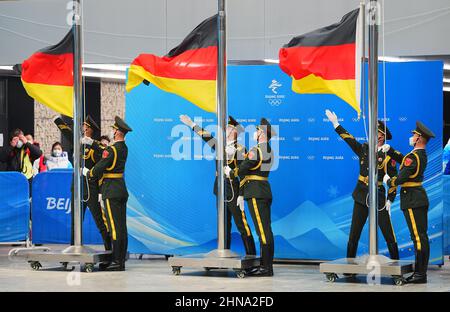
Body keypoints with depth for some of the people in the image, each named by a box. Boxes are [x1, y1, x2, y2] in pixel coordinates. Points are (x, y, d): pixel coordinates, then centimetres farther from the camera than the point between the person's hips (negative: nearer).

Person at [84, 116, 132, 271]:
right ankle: (121, 260, 10)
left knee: (115, 227, -8)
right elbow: (103, 151, 21)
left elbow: (98, 169, -14)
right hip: (122, 190, 9)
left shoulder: (111, 150, -16)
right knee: (122, 227, 8)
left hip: (112, 192, -9)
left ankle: (117, 262, -9)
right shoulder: (124, 148, 11)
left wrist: (87, 173, 4)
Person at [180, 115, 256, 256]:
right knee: (224, 226, 10)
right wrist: (191, 124, 30)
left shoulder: (240, 149, -5)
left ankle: (251, 256, -5)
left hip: (233, 192, -7)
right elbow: (207, 137, 25)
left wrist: (242, 194, -14)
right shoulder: (221, 147, 13)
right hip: (221, 192, 7)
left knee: (242, 226, -7)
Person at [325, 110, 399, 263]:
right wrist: (336, 123, 19)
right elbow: (349, 139, 17)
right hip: (361, 197, 4)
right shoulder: (364, 149, 7)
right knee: (353, 235, 6)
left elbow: (393, 180, -5)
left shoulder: (388, 156, -6)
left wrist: (390, 200, -9)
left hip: (379, 198, -4)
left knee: (389, 235, -3)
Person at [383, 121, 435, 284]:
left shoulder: (413, 157, -18)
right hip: (420, 198, 10)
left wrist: (388, 181, 2)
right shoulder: (422, 155, 11)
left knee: (418, 237, -8)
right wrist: (389, 150, 15)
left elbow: (400, 179, -18)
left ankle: (420, 274, -7)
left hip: (412, 200, -10)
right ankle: (420, 272, 15)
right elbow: (402, 159, 25)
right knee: (422, 236, 10)